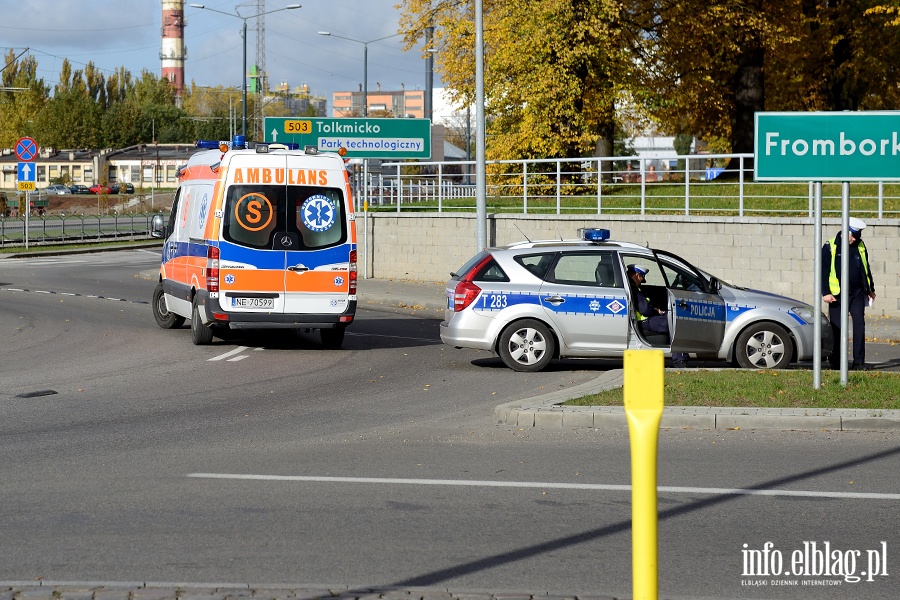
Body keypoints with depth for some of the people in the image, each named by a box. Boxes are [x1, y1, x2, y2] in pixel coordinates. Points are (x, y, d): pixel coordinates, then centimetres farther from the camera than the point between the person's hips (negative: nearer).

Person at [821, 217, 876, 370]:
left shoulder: (860, 246, 10)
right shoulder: (830, 247, -3)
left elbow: (866, 269, 21)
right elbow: (823, 271, -3)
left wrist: (870, 289, 23)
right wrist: (825, 292, -9)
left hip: (857, 294, 3)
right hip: (837, 295, -3)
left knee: (859, 325, -5)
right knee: (837, 328, 1)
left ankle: (859, 362, -3)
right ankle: (835, 361, 14)